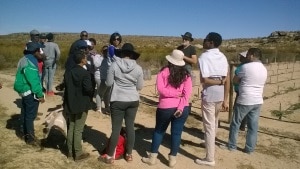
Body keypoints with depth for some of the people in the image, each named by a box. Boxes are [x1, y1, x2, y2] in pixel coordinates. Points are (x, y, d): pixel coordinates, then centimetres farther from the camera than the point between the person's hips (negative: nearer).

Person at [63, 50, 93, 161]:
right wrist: (91, 93, -1)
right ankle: (78, 154, 10)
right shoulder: (85, 73, -17)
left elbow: (66, 86, 7)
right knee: (78, 130, 0)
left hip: (70, 104, 7)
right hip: (81, 105, -7)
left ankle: (70, 151, 24)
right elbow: (88, 89, -22)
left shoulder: (68, 72, 6)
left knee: (71, 128, 14)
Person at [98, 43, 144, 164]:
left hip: (118, 101, -2)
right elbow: (139, 87, 3)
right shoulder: (138, 68, -3)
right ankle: (129, 154, 25)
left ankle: (110, 156, 17)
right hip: (133, 100, 2)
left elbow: (109, 83, -4)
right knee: (130, 127, 12)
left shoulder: (114, 65, -8)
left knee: (116, 128, 5)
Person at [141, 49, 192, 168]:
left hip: (165, 107, -2)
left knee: (159, 131, 14)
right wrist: (181, 107, -11)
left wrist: (173, 94, -4)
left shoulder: (164, 72, -2)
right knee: (176, 133, 11)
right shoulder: (186, 74, 5)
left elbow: (160, 89, -12)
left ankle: (152, 157, 22)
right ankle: (172, 159, 20)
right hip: (182, 108, 2)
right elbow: (187, 93, -6)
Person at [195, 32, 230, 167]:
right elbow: (227, 80, 1)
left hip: (209, 95, -7)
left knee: (209, 126, 3)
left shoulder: (204, 57, -12)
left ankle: (210, 159, 12)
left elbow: (204, 80, -21)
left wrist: (218, 82, -6)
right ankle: (210, 143, 50)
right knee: (214, 122, 27)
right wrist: (225, 100, 4)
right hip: (221, 95, 7)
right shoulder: (223, 57, 5)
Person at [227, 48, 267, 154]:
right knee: (253, 126, 11)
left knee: (235, 123, 9)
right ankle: (250, 148, 19)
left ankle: (232, 145, 18)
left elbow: (235, 80, -2)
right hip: (258, 101, 6)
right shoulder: (264, 69, 9)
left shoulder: (246, 67, -12)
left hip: (244, 101, -6)